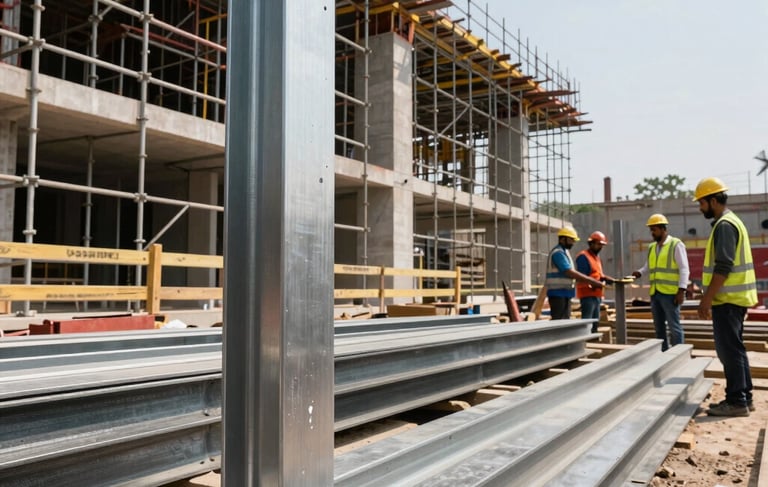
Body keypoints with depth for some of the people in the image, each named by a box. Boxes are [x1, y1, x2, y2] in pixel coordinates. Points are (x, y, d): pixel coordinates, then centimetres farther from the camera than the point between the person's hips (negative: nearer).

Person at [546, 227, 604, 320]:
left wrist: (592, 281, 7)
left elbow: (571, 273, 18)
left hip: (564, 293, 10)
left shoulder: (564, 252, 18)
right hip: (558, 293, -10)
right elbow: (570, 273, -21)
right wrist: (592, 281, -19)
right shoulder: (558, 253, -14)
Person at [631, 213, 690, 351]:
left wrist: (681, 290, -15)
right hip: (655, 293, 7)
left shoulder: (676, 245, -4)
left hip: (670, 293, -7)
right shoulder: (651, 247, 16)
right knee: (659, 326, 13)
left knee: (674, 326, -4)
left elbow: (684, 269, -8)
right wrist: (640, 272, 1)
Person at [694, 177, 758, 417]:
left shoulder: (724, 225, -15)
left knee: (729, 350, -5)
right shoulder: (731, 221, 17)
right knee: (734, 349, 14)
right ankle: (743, 397, 21)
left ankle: (736, 401, 0)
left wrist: (707, 299, -20)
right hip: (734, 297, 10)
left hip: (727, 298, -10)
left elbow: (723, 267, -22)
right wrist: (710, 297, 21)